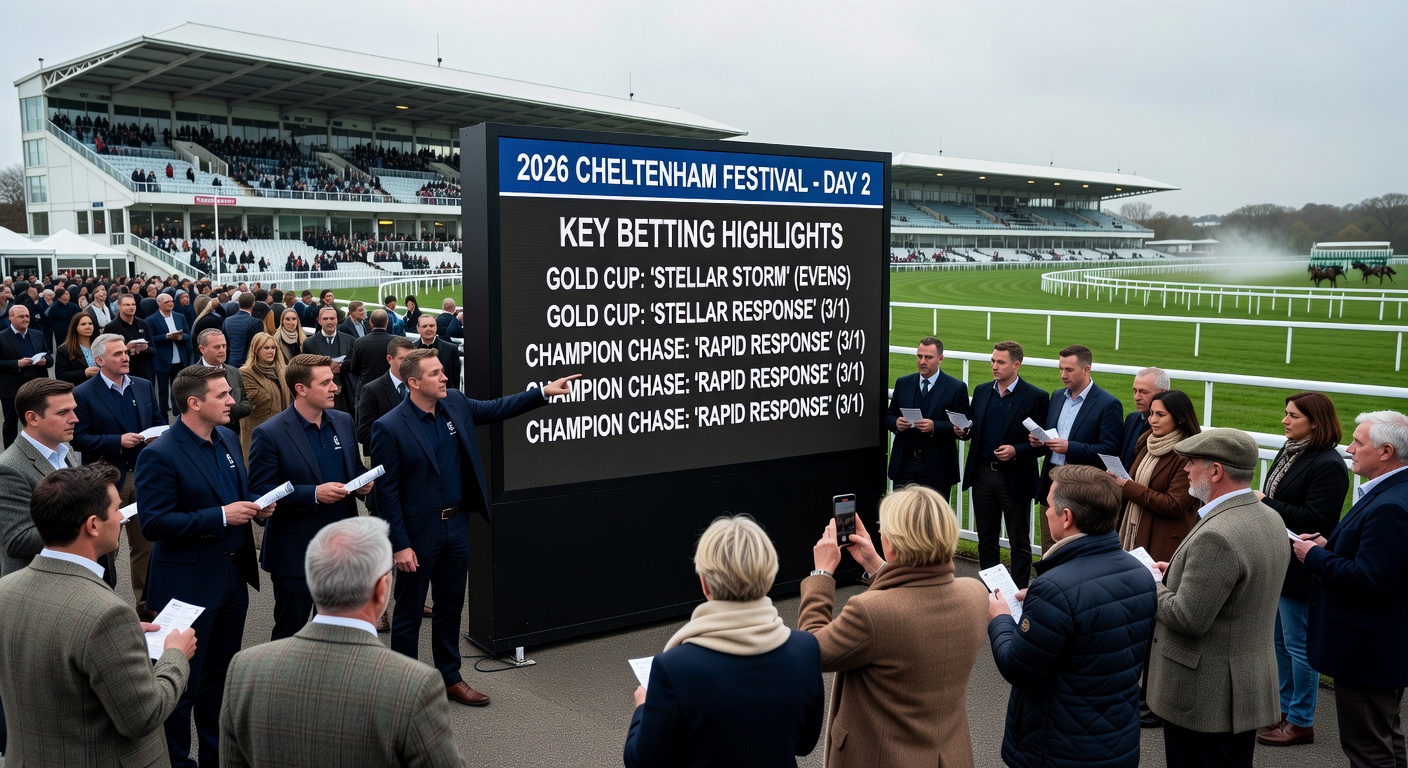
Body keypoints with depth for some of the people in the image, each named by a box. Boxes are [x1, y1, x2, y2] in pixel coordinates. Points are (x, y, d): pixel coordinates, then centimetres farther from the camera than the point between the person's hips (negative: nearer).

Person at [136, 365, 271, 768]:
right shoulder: (160, 455, -18)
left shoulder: (229, 439, 5)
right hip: (189, 585, -7)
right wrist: (221, 516, -26)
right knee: (183, 684, 7)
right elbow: (153, 523, -23)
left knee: (221, 675, 21)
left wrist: (256, 507, -4)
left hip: (233, 576, 8)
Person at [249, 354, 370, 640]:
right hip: (295, 552, -5)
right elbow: (259, 492, -16)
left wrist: (362, 484, -6)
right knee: (290, 631, 10)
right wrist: (313, 494, -24)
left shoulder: (344, 422, 5)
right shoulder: (269, 434, -13)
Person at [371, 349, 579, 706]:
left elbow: (496, 409, 14)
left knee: (451, 608, 18)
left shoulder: (454, 403, 0)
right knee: (409, 613, 9)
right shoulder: (389, 428, -18)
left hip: (457, 525, 6)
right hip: (418, 532, -6)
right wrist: (400, 545, -16)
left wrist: (544, 392, 6)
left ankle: (450, 678, 33)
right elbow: (386, 492, -16)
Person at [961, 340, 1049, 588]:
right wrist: (963, 430, -7)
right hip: (982, 474, 5)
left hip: (1014, 479, -5)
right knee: (986, 538, 14)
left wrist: (1016, 451, -21)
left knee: (1019, 543, 6)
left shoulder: (1036, 397, -7)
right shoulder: (981, 391, 9)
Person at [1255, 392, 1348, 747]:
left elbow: (1314, 520, -25)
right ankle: (1284, 709, 32)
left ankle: (1301, 721, 17)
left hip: (1299, 571, -9)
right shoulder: (1288, 452, 9)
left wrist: (1265, 503, -20)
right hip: (1275, 564, 9)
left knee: (1297, 645, 3)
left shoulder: (1328, 465, -18)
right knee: (1279, 641, 18)